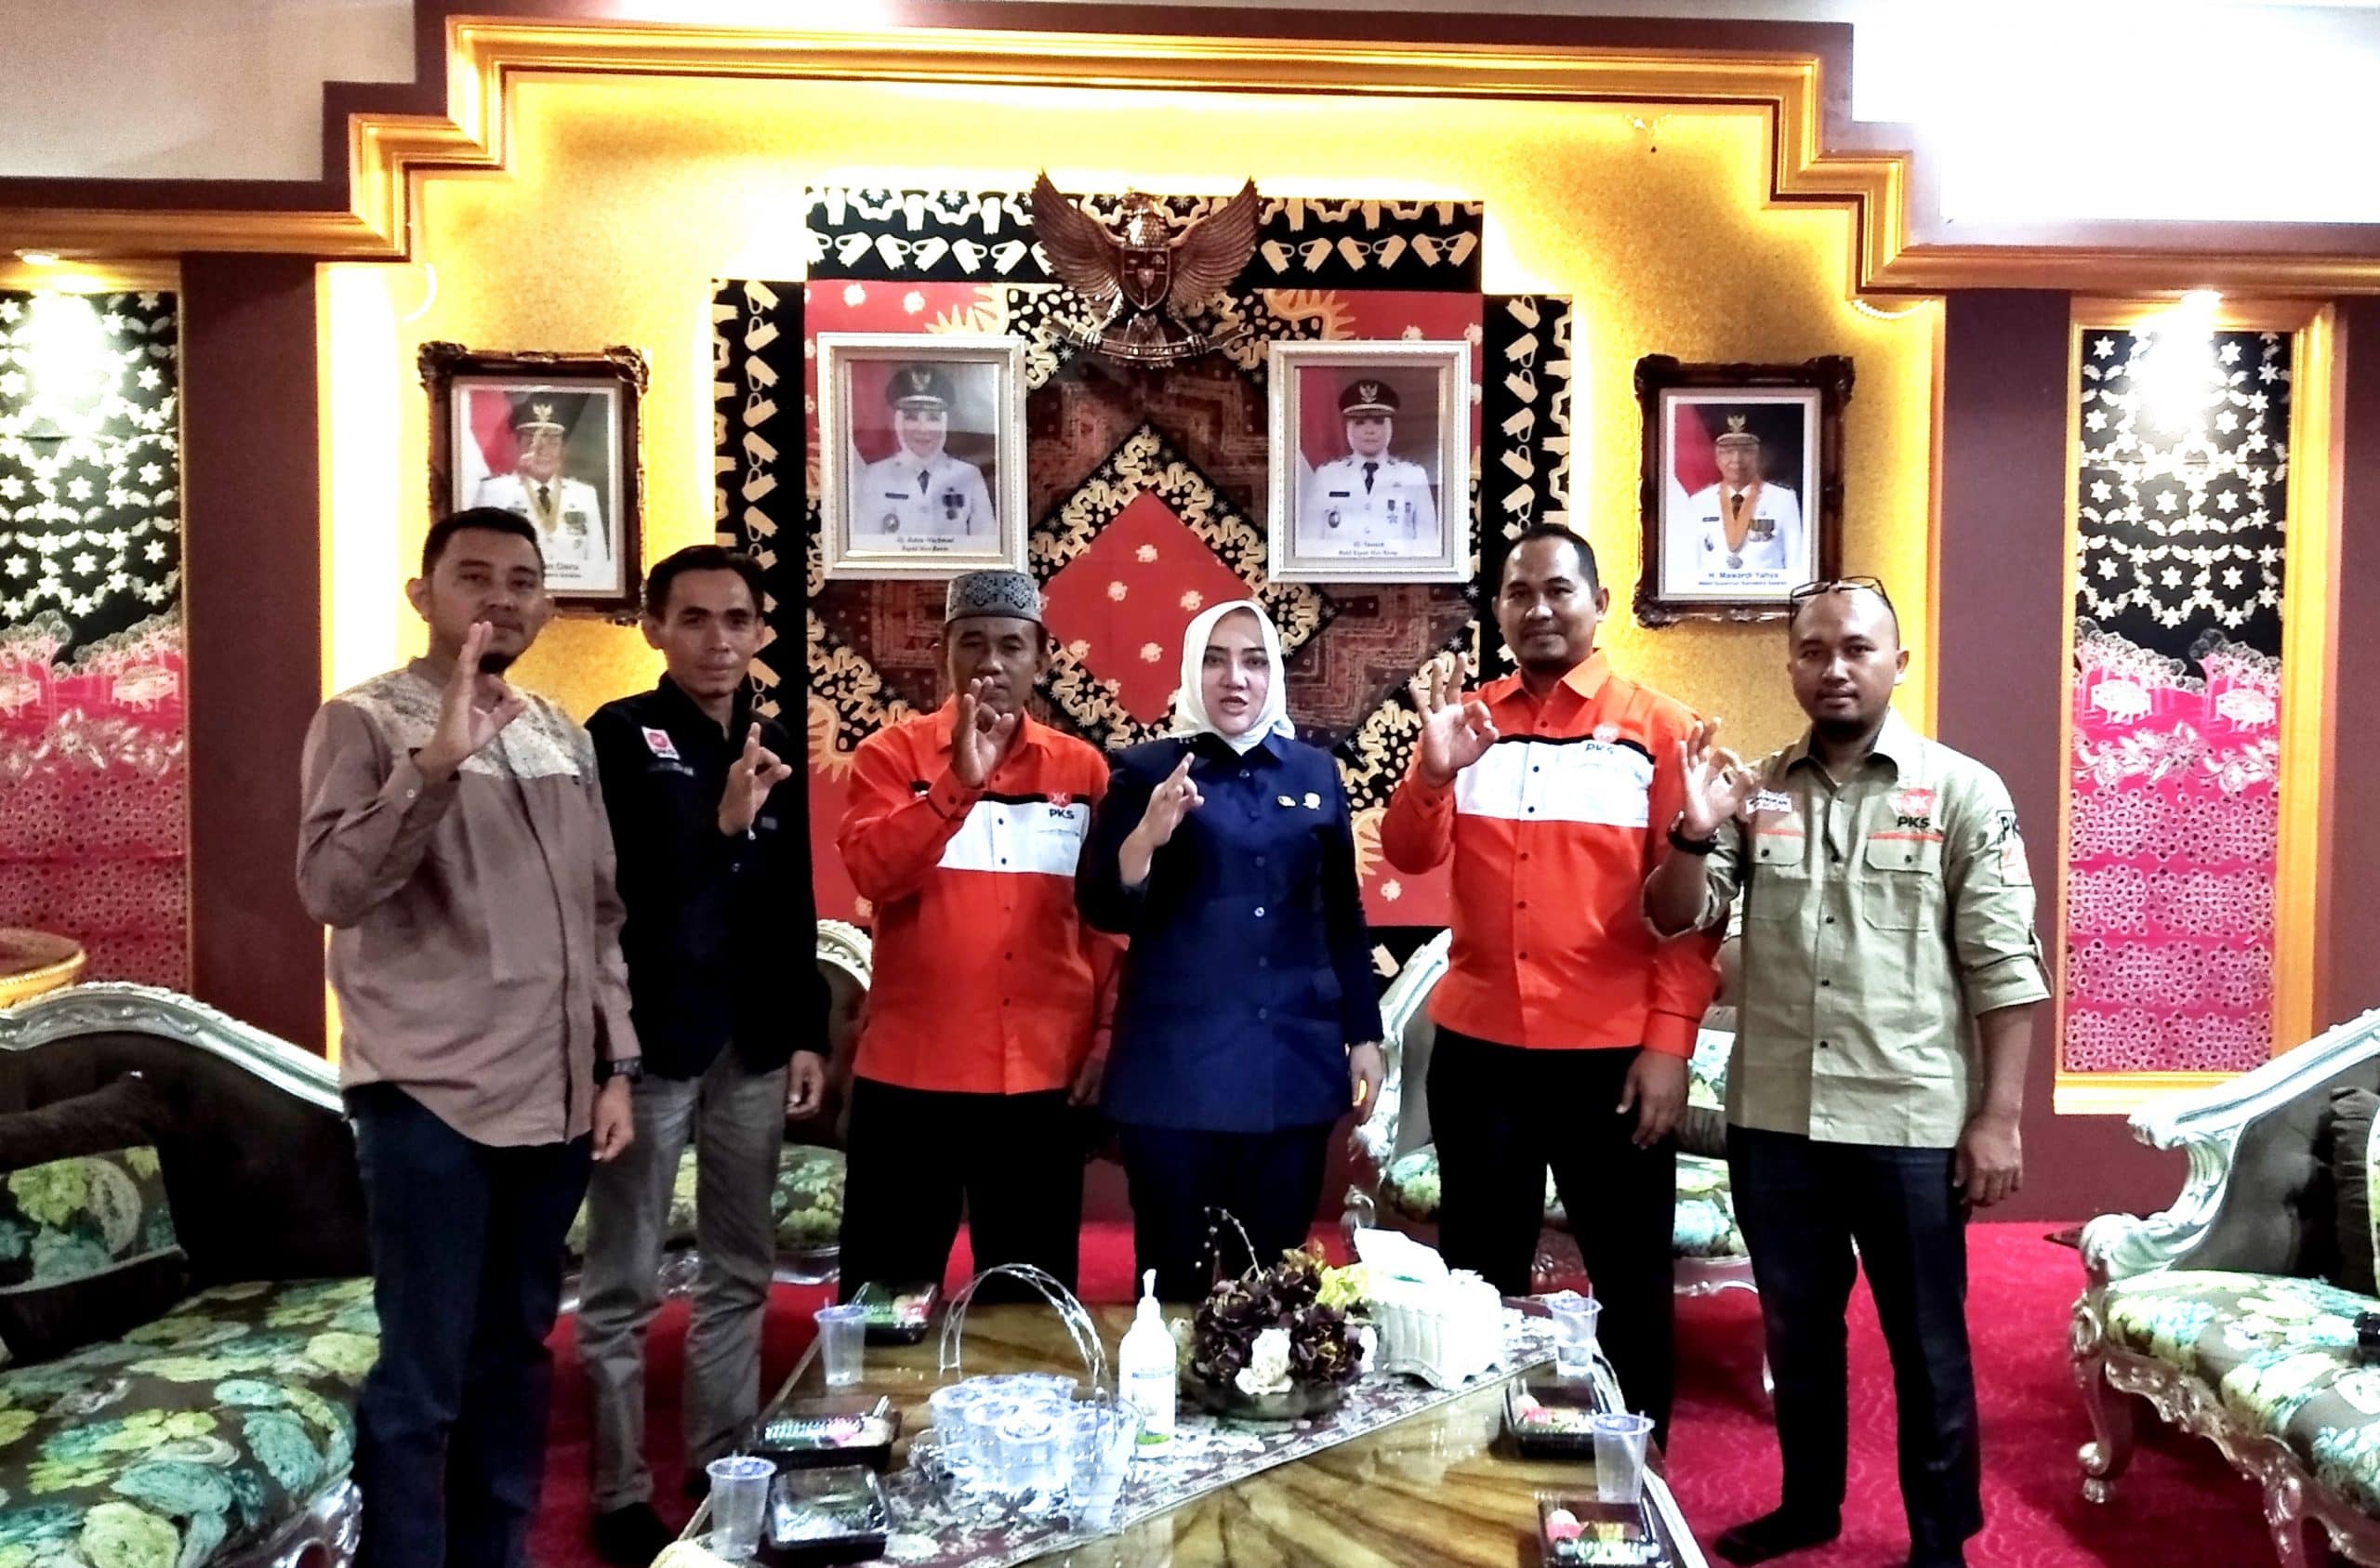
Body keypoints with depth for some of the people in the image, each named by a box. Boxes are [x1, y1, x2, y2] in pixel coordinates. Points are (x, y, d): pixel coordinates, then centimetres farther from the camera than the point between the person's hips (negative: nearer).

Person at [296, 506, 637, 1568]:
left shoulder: (565, 739, 12)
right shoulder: (367, 722, -4)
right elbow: (331, 889, -18)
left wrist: (613, 1066, 9)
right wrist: (437, 760, -28)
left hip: (552, 1097, 6)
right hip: (429, 1097, -5)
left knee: (516, 1355, 16)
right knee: (421, 1379, 0)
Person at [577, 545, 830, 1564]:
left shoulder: (774, 747, 10)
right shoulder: (619, 735, -6)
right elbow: (614, 886, -17)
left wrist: (806, 1033, 10)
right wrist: (719, 825, -32)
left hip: (751, 1044, 6)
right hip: (652, 1041, -5)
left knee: (741, 1270, 14)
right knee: (624, 1285, 4)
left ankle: (727, 1467, 28)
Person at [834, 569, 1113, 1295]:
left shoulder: (1082, 769, 6)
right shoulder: (893, 753, 1)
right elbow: (872, 872, -15)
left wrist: (1107, 1035, 3)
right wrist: (960, 781, -22)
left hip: (1043, 1076, 2)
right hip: (911, 1073, -1)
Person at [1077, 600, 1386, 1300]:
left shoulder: (1316, 772, 9)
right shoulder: (1145, 769, 1)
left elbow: (1344, 915, 12)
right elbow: (1102, 909, -5)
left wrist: (1363, 1035, 10)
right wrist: (1148, 836, -23)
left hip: (1294, 1066, 3)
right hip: (1176, 1067, -2)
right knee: (1173, 1279, 4)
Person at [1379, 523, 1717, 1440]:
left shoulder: (1656, 728, -1)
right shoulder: (1468, 720, 7)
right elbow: (1407, 856, -1)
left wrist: (1669, 1042, -10)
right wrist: (1435, 771, -20)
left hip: (1613, 1054, -2)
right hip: (1476, 1047, 3)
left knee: (1630, 1280, 11)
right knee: (1477, 1277, 14)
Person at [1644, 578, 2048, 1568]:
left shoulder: (1963, 792, -4)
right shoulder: (1758, 791, 5)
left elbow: (2005, 969, -6)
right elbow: (1675, 919, 2)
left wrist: (1998, 1118, -10)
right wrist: (1695, 834, -17)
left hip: (1911, 1122, -3)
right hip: (1772, 1117, 4)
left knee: (1926, 1346, 10)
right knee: (1796, 1330, 18)